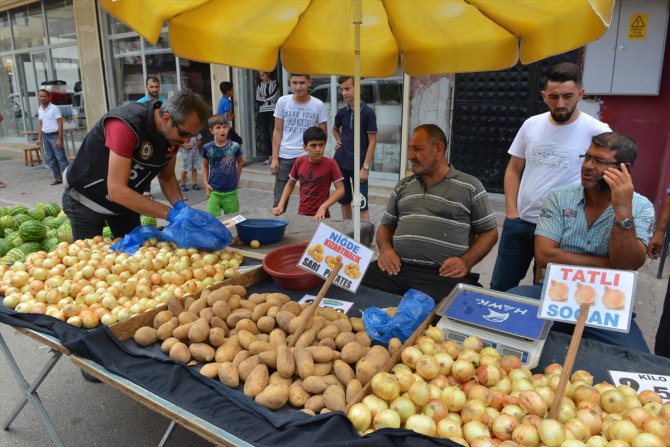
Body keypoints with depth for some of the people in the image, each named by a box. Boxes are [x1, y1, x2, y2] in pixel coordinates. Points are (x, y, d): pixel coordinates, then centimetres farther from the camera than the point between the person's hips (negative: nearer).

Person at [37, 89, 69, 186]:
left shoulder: (54, 108, -10)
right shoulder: (39, 109, 11)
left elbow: (60, 124, -12)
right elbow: (40, 124, 18)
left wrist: (59, 139, -17)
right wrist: (39, 138, 13)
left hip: (54, 135, -7)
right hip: (45, 136, 7)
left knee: (60, 157, -8)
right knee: (50, 158, 10)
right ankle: (57, 177, 17)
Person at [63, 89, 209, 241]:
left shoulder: (174, 133, -14)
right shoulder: (127, 125, -35)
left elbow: (167, 176, 0)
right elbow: (116, 191, -37)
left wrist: (180, 205, -20)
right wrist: (171, 214, -39)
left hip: (125, 200, 6)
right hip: (87, 200, -6)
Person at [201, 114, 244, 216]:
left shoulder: (234, 146, -6)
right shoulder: (207, 148, -5)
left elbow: (240, 161, 13)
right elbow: (205, 165, 10)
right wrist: (206, 183, 2)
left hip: (231, 192, 0)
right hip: (214, 192, 0)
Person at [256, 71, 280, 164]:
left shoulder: (275, 84, 0)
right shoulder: (260, 85, 13)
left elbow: (274, 96, -11)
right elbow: (257, 99, 3)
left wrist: (264, 98, 2)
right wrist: (269, 99, -5)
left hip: (273, 111, -4)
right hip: (263, 112, 5)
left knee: (274, 133, -9)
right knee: (266, 134, 4)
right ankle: (270, 156, 9)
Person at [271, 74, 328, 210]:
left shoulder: (318, 105, -2)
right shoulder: (282, 102, 1)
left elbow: (322, 134, 4)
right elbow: (277, 131, 5)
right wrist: (274, 158, -1)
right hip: (284, 157, 1)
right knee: (279, 200, 5)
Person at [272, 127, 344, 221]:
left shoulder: (330, 163, -10)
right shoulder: (299, 161, -1)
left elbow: (340, 190, -9)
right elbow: (290, 184, 11)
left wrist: (323, 207, -19)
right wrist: (280, 205, 0)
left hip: (320, 217, -3)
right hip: (301, 215, 3)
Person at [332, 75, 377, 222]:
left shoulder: (368, 112, -7)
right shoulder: (342, 112, 7)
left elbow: (372, 142, -8)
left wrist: (365, 167, -14)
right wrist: (338, 141, 9)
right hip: (340, 163, 5)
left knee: (361, 205, -7)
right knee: (344, 201, 13)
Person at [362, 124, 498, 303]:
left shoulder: (470, 186, 8)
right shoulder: (403, 186, 20)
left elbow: (489, 232, 10)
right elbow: (386, 226, 24)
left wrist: (465, 261, -7)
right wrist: (385, 248, 2)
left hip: (444, 275, -3)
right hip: (397, 269, 3)